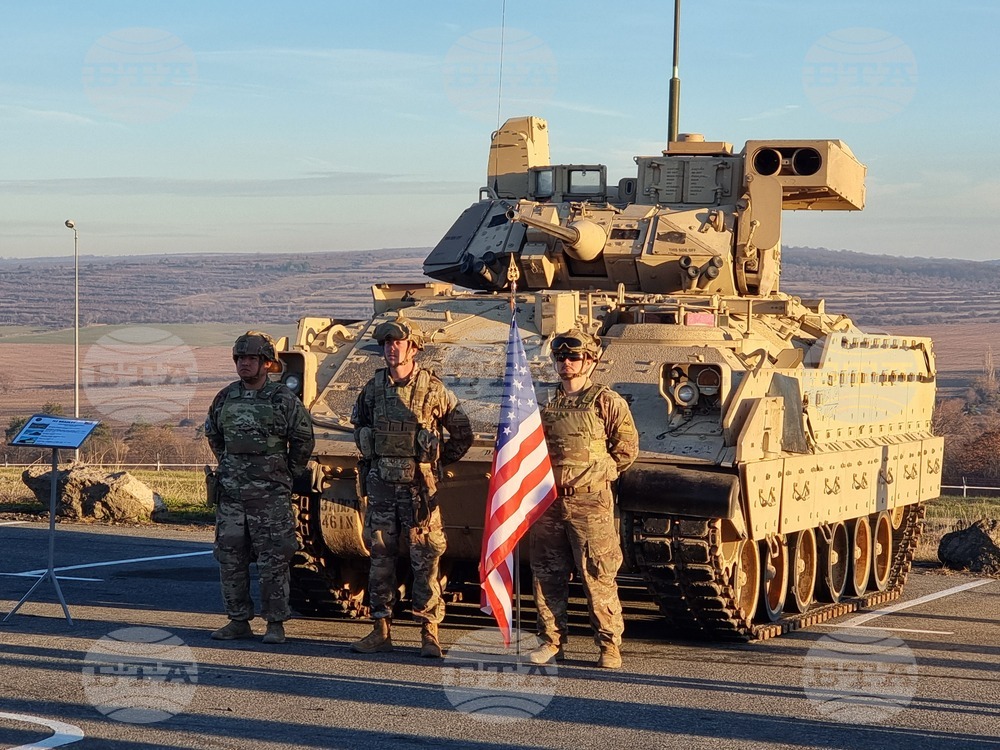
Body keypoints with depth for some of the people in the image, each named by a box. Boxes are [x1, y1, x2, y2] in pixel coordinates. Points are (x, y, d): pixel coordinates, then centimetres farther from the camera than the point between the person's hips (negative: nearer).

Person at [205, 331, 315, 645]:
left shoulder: (284, 400, -5)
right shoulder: (225, 397, 8)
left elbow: (303, 440, 4)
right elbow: (213, 434, 25)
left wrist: (288, 475, 7)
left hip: (270, 495, -5)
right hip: (230, 492, 5)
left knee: (273, 560, -3)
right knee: (230, 558, 7)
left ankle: (275, 624, 3)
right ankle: (238, 621, 16)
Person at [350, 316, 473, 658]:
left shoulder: (433, 388, -4)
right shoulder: (372, 388, 6)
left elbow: (463, 434, 6)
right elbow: (358, 423, 27)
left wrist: (439, 462, 9)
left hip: (418, 485, -4)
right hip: (381, 484, 4)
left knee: (425, 559, -3)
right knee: (380, 557, 6)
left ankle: (429, 633, 2)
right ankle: (381, 630, 13)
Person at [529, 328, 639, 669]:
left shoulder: (606, 402, -1)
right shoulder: (546, 404, 12)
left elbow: (627, 448, 3)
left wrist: (599, 472, 3)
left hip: (590, 503, -5)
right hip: (548, 502, 5)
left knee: (598, 577, -4)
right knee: (547, 576, 8)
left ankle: (610, 647, 3)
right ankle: (551, 641, 18)